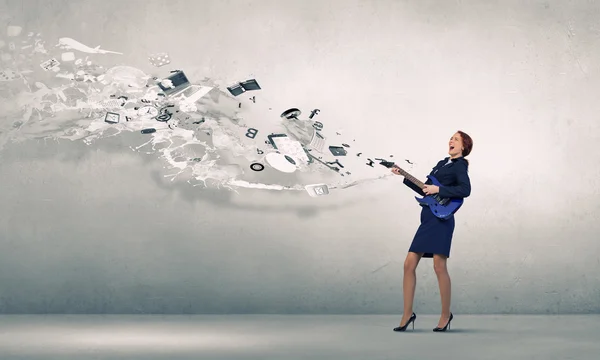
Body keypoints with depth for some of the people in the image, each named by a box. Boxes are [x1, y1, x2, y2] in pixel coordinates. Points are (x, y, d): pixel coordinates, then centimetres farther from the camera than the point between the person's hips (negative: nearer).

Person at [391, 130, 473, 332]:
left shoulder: (460, 165, -2)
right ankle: (407, 314, 6)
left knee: (439, 266, -8)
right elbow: (424, 189, 23)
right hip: (427, 218, 8)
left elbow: (465, 190, -19)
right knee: (409, 264, 1)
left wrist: (438, 189, -18)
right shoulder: (442, 163, 21)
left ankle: (446, 315, 5)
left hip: (441, 218, -8)